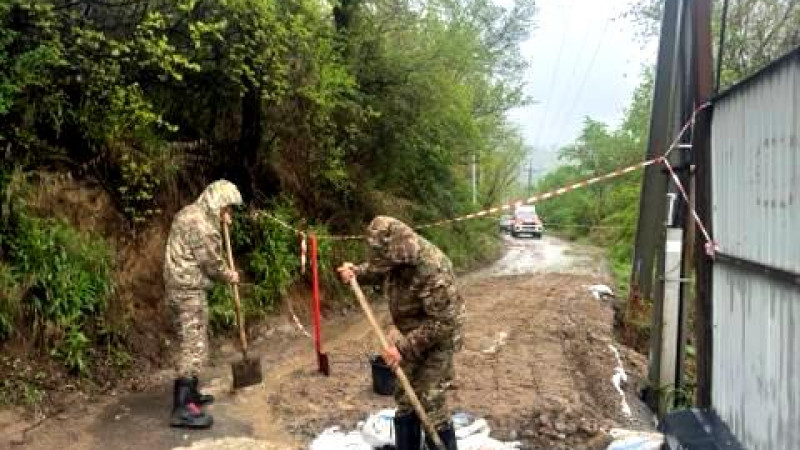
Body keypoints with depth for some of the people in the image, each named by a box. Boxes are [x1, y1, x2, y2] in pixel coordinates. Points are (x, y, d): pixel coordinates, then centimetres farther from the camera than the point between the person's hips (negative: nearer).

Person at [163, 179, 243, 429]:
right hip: (188, 291, -11)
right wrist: (229, 276, 4)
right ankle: (182, 408, -10)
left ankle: (190, 393, 31)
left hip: (184, 289, 11)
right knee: (194, 347, -10)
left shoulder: (192, 213, 15)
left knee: (193, 343, 19)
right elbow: (212, 263, -15)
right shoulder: (200, 223, -18)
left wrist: (222, 222, 9)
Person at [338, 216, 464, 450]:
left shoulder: (432, 269, -34)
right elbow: (378, 271, 13)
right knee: (404, 398, 16)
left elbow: (443, 323, -30)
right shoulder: (398, 256, -11)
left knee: (431, 405, -3)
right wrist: (356, 271, -8)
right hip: (409, 335, 8)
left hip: (436, 339, -8)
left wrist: (403, 347, -29)